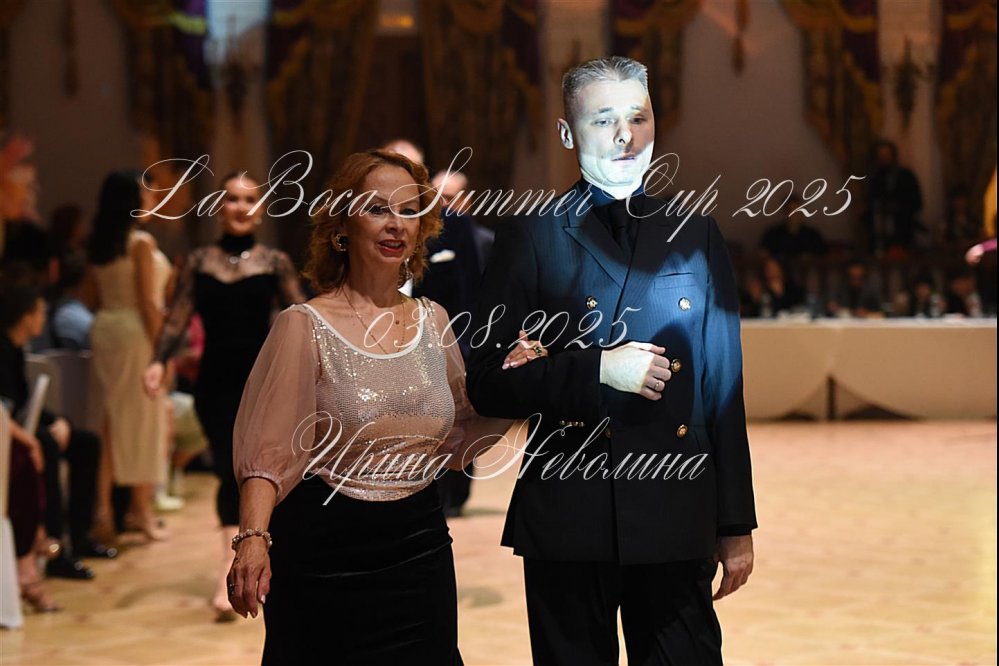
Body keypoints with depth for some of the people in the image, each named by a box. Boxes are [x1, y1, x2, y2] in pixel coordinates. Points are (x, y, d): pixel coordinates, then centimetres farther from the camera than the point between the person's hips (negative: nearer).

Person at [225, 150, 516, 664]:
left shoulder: (432, 322, 6)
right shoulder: (306, 326, -9)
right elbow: (269, 451, -14)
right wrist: (253, 537, -29)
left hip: (420, 545, 4)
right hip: (326, 551, -4)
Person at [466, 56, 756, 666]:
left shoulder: (697, 237, 10)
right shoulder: (533, 238, 2)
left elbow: (724, 387, 10)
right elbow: (487, 385, -1)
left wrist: (737, 526, 8)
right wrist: (598, 369, -15)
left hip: (677, 518, 2)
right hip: (568, 518, -2)